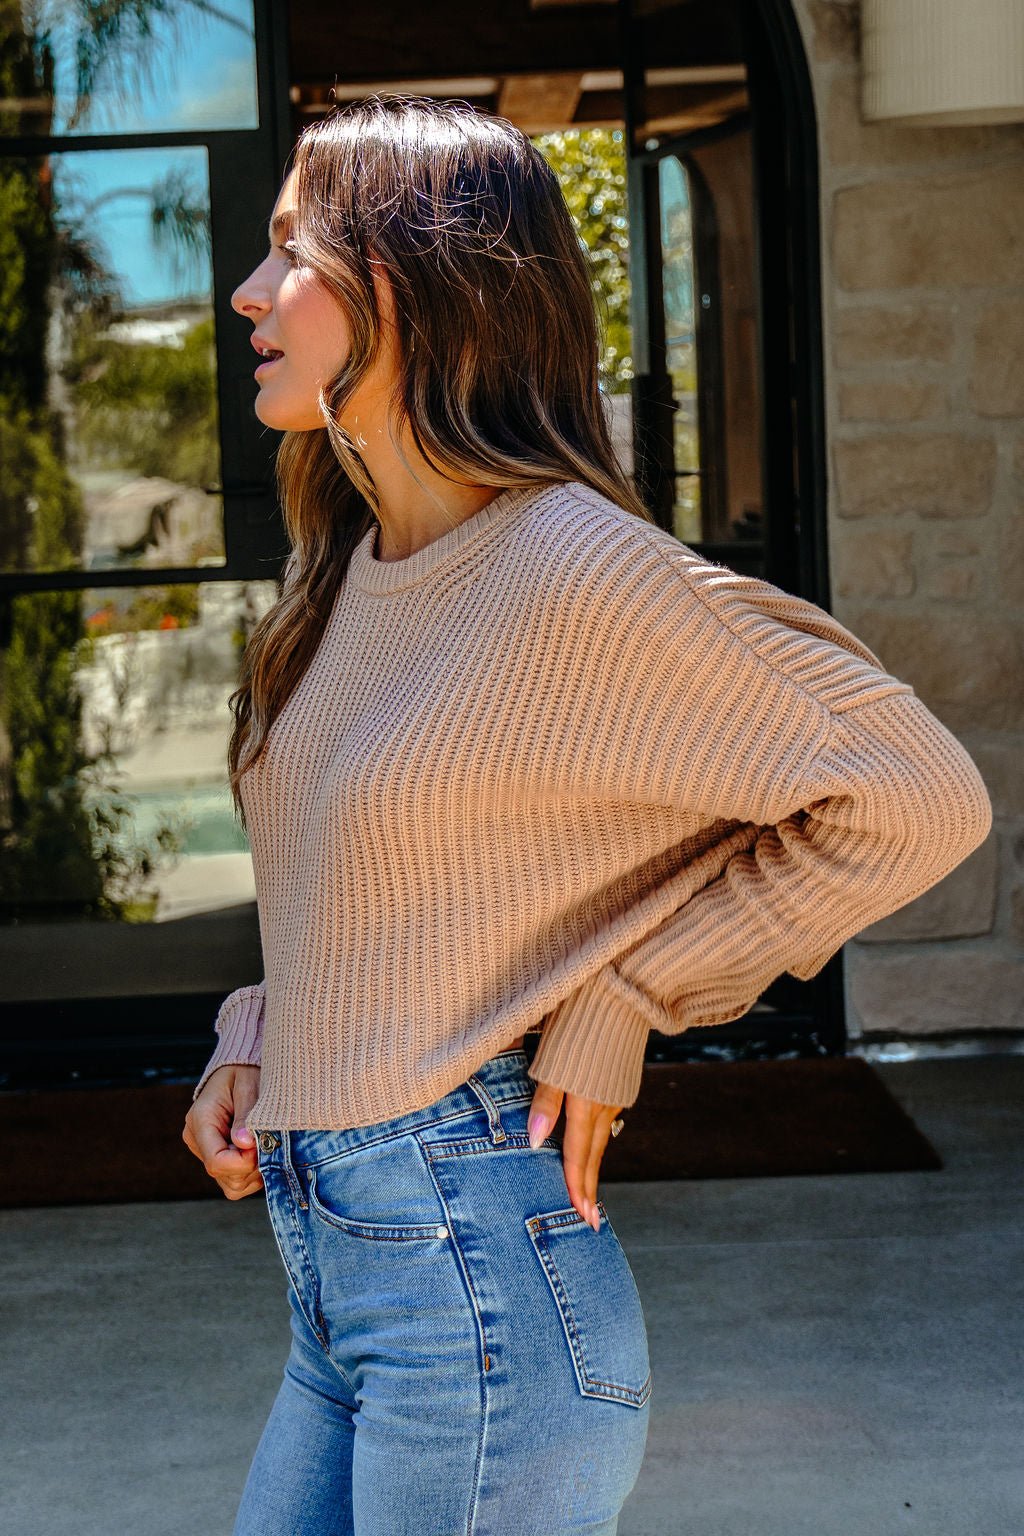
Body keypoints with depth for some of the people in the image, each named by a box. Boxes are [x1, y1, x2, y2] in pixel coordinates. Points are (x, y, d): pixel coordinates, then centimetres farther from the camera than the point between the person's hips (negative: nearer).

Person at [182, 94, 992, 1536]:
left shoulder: (572, 566, -16)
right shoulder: (351, 567, 10)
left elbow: (917, 799, -15)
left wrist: (621, 1005, -12)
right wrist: (256, 1035, 6)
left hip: (475, 1269, -8)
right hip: (336, 1265, 8)